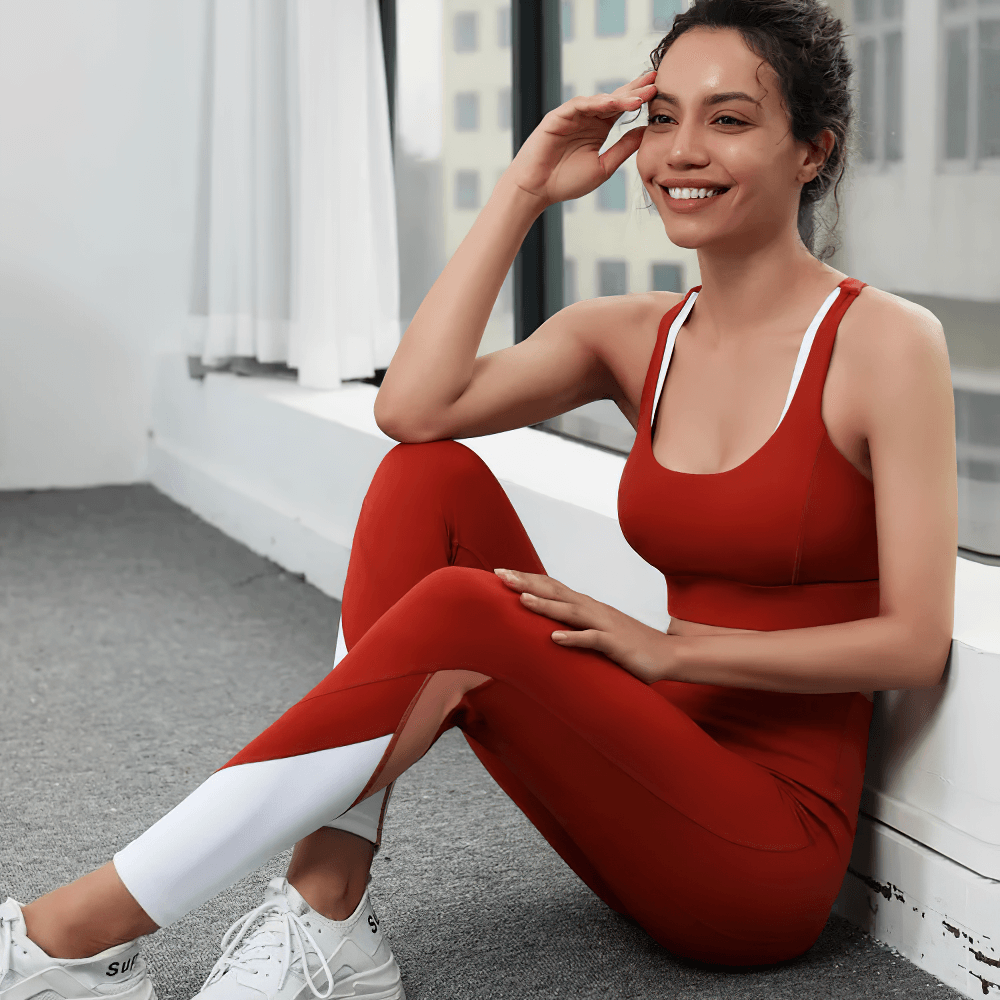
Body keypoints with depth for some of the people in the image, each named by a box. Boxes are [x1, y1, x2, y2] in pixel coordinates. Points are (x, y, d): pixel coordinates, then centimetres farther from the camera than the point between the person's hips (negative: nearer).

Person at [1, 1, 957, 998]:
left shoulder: (884, 341, -6)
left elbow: (915, 644, -12)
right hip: (657, 790, 5)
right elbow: (411, 405, -11)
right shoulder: (628, 337, 8)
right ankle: (324, 919, -18)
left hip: (770, 852, -5)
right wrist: (522, 191, -6)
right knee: (429, 475, -12)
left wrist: (669, 646, -15)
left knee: (465, 613, -28)